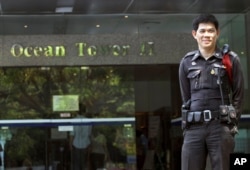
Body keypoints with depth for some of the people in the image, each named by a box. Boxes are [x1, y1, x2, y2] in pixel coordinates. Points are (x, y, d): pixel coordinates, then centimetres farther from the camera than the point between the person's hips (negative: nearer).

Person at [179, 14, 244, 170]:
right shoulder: (187, 62, 10)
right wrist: (186, 126, 6)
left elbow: (238, 95, 4)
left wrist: (231, 125, -2)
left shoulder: (230, 60, 3)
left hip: (220, 126, -2)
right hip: (194, 127, 2)